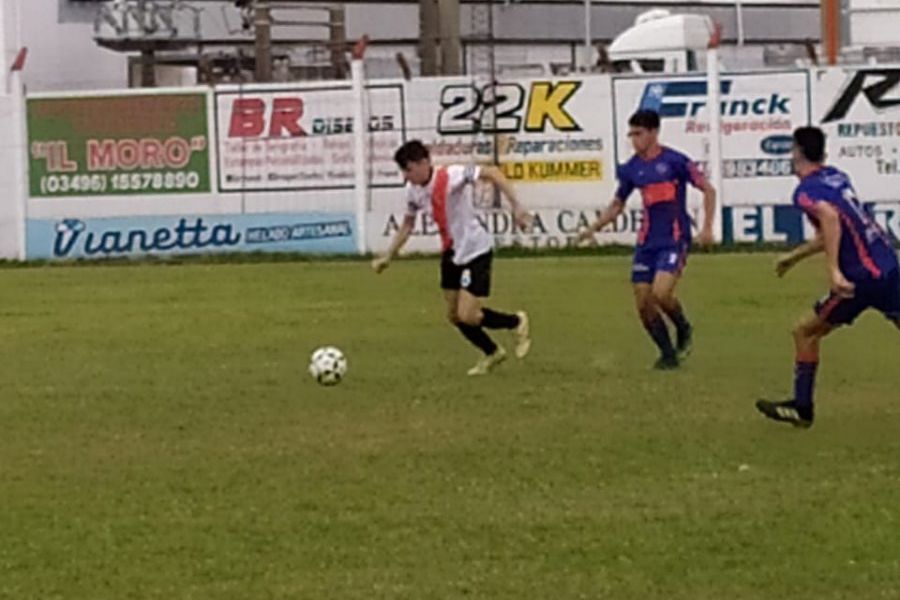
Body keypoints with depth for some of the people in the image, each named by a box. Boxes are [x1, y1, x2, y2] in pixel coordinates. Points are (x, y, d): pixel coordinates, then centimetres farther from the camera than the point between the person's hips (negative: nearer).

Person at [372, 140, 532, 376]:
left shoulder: (451, 176, -25)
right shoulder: (413, 191, -2)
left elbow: (493, 174, -28)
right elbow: (407, 225, 13)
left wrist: (516, 207, -34)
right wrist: (388, 257, 11)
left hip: (476, 251, -8)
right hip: (451, 253, 8)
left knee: (467, 317, -12)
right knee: (454, 316, 11)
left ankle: (517, 323, 15)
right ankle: (492, 353, 34)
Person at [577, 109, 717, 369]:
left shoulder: (674, 161, -8)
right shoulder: (631, 169, 7)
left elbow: (707, 189, -2)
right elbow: (617, 205, 20)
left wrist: (707, 227, -11)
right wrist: (593, 228, 7)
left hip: (675, 239, -6)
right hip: (647, 242, 6)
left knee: (661, 293, -22)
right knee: (643, 304, 0)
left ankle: (683, 329, 8)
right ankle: (668, 354, 16)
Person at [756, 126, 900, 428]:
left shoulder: (806, 190, -8)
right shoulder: (837, 177, 16)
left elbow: (830, 217, -29)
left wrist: (834, 270, -33)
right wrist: (794, 256, 35)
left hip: (863, 275, -7)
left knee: (806, 333, 6)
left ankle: (801, 408, 10)